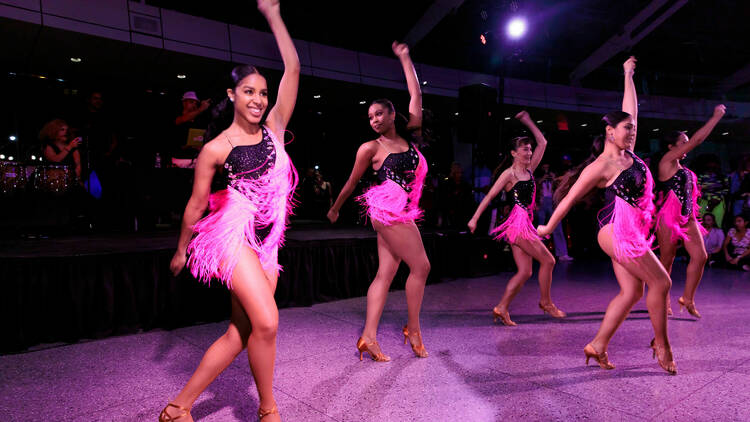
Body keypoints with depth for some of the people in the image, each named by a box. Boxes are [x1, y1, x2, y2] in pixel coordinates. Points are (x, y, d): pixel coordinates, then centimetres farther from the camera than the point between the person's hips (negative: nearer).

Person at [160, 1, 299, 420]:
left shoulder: (274, 128, 8)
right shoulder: (215, 149, -3)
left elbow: (293, 68, 4)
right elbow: (197, 204, 7)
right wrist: (181, 250, 15)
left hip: (267, 242, 6)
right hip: (234, 235, -6)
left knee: (240, 334, 6)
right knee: (266, 323, -19)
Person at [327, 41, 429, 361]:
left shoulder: (408, 136, 12)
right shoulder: (370, 148, -1)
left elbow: (416, 95, 15)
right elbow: (352, 182, 9)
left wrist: (404, 58, 20)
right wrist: (335, 208, 19)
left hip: (401, 212, 6)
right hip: (388, 210, -6)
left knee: (385, 273, 2)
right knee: (420, 266, -6)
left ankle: (369, 337, 3)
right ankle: (413, 329, 9)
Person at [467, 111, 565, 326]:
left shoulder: (529, 170, 14)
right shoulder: (509, 173, -6)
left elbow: (542, 143, 20)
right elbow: (489, 196, -9)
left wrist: (528, 122, 20)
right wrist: (474, 218, -13)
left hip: (524, 224, 8)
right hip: (517, 223, -8)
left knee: (525, 272, 3)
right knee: (548, 260, -3)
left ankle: (502, 308, 4)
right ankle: (546, 302, 14)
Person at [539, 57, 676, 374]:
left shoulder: (627, 153, 12)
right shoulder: (601, 166, -11)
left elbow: (631, 109, 20)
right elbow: (571, 197, -6)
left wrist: (628, 75, 24)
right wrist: (549, 227, -1)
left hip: (630, 232, 9)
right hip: (618, 232, -9)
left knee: (631, 291, 6)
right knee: (661, 282, -4)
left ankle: (597, 346, 10)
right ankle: (661, 345, 12)